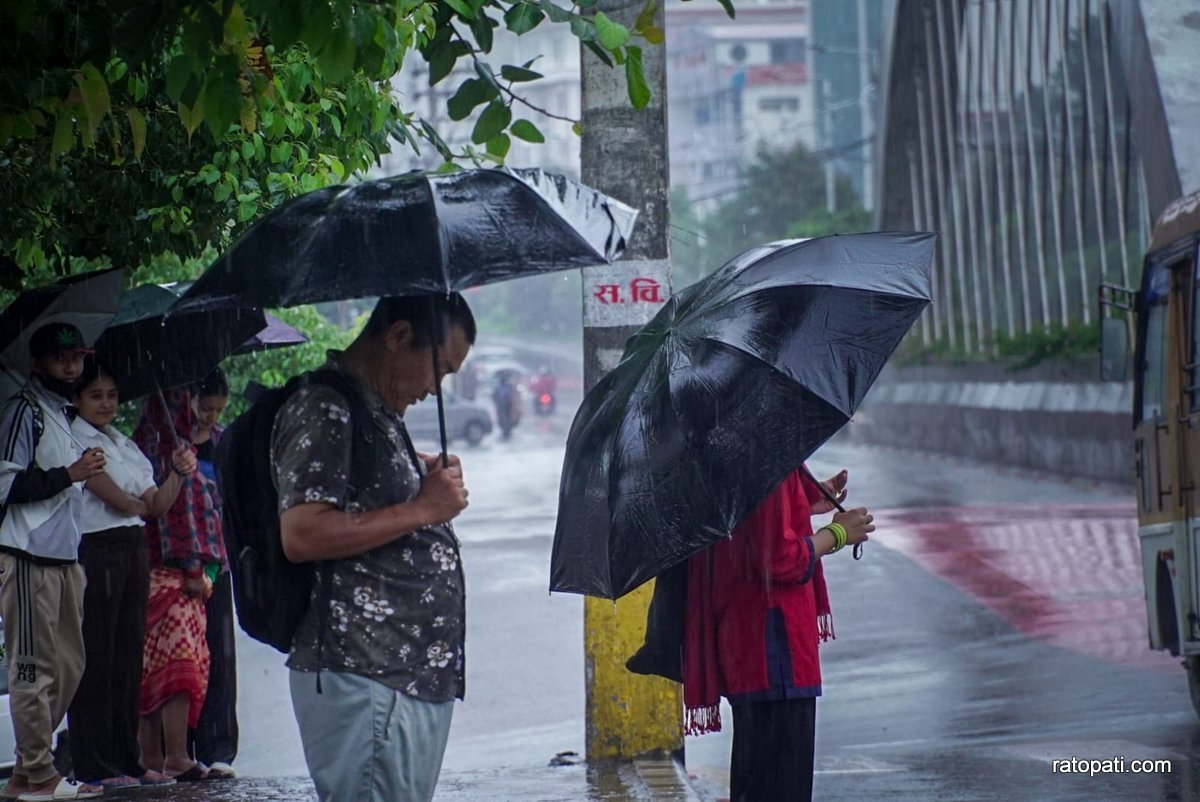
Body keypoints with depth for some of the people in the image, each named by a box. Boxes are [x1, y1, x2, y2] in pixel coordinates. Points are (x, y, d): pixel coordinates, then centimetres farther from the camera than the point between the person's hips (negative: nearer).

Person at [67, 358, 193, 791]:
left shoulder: (125, 446, 21)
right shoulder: (75, 440, -4)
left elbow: (158, 505, 14)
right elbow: (111, 495, -13)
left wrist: (178, 471, -2)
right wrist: (137, 504, 7)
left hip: (133, 550, 8)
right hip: (95, 551, -8)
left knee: (128, 658, 8)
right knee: (96, 658, -7)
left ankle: (127, 760, 13)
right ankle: (95, 767, -5)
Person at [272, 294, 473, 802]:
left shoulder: (380, 414, 21)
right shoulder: (322, 412, -11)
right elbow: (301, 536, -22)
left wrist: (430, 479, 16)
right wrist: (421, 509, -16)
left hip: (414, 678, 10)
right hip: (364, 682, -10)